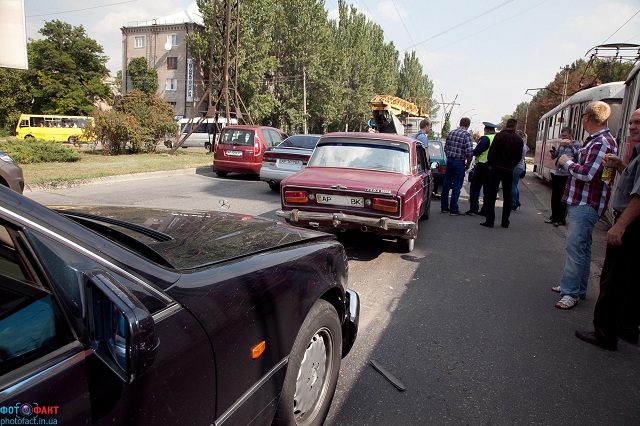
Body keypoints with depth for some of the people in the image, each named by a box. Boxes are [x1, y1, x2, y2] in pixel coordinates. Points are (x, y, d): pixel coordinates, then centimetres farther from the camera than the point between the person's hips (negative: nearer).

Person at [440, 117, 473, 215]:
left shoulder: (451, 133, 7)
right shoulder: (466, 135, -11)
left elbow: (445, 148, 13)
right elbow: (469, 151, -17)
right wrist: (468, 163, -3)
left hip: (449, 160, 5)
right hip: (459, 162, -5)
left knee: (447, 184, 13)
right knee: (457, 186, 1)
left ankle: (444, 207, 21)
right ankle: (454, 209, 5)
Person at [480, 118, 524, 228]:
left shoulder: (499, 136, -9)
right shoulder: (519, 140, 2)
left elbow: (491, 153, -12)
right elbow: (519, 157, 8)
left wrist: (491, 164, 3)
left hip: (496, 169, -3)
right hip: (509, 171, 3)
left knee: (491, 195, 1)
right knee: (507, 197, 11)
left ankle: (490, 221, -2)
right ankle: (505, 222, 13)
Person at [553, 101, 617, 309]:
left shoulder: (603, 142, -17)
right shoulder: (594, 140, 15)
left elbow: (588, 174, -26)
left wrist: (567, 162, -11)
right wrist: (571, 159, 10)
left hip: (586, 205, -11)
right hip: (579, 202, 11)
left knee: (576, 248, -7)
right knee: (579, 247, 17)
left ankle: (571, 293, -1)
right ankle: (574, 285, 28)